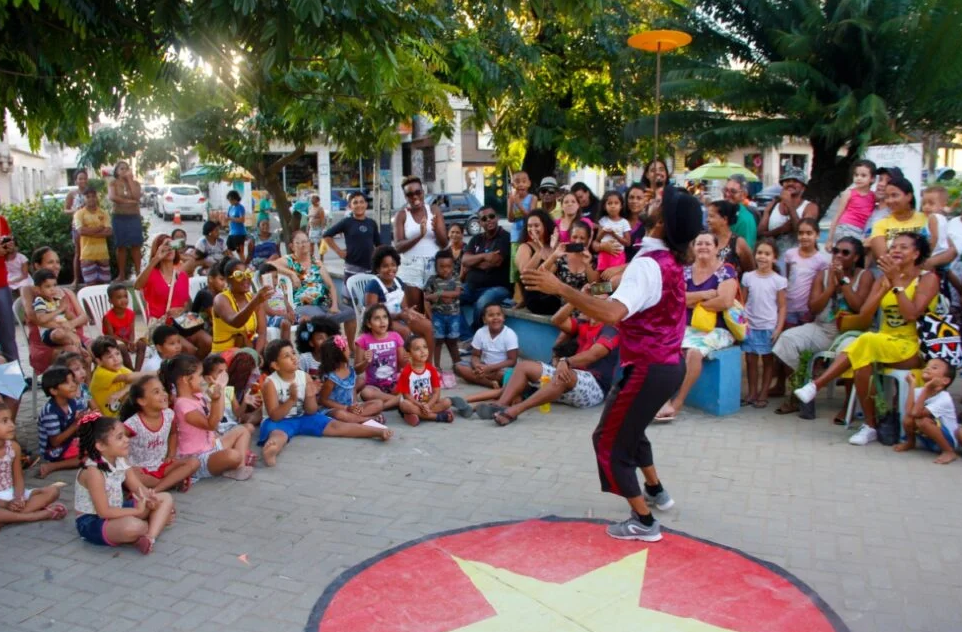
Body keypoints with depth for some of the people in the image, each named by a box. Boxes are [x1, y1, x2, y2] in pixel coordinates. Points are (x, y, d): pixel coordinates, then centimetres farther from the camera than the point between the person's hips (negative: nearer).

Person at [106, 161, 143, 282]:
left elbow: (136, 196, -10)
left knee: (136, 245, -1)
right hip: (119, 217, -1)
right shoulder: (113, 183, 4)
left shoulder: (135, 183, 7)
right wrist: (128, 201, -14)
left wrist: (130, 180, -7)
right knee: (121, 246, 2)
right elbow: (112, 197, -12)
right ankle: (121, 274, 5)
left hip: (134, 217, 1)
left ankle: (138, 273, 2)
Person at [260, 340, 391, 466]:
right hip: (279, 421, -5)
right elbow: (274, 416, -21)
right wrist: (292, 400, -33)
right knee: (278, 434, -39)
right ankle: (269, 451, -77)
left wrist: (310, 397, -22)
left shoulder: (304, 377, -4)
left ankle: (378, 431, -19)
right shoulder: (270, 383, -16)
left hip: (303, 417, 5)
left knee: (335, 426, -10)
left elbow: (311, 411, 0)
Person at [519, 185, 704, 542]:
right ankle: (655, 491, 43)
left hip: (649, 368, -10)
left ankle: (643, 522, 10)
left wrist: (560, 289, -39)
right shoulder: (669, 260, 6)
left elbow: (612, 314, -40)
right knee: (629, 428, 30)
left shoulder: (648, 264, -24)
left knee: (609, 441, 3)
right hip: (667, 363, 10)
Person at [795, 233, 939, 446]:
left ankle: (816, 385, -28)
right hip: (882, 346, 4)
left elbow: (912, 314, -19)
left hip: (914, 349, -4)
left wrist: (897, 282, -17)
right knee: (863, 357, -34)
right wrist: (884, 288, -9)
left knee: (867, 342, -35)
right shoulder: (882, 280, 13)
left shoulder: (928, 279, 0)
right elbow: (862, 321, -1)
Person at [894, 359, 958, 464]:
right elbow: (909, 412, -26)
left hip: (948, 439, -6)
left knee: (922, 421, -31)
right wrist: (911, 386, -23)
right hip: (928, 440, 6)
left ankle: (949, 452, -14)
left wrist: (926, 390, -36)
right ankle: (910, 443, 14)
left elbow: (916, 413, -35)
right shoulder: (919, 392, -7)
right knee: (908, 420, -19)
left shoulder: (944, 398, -24)